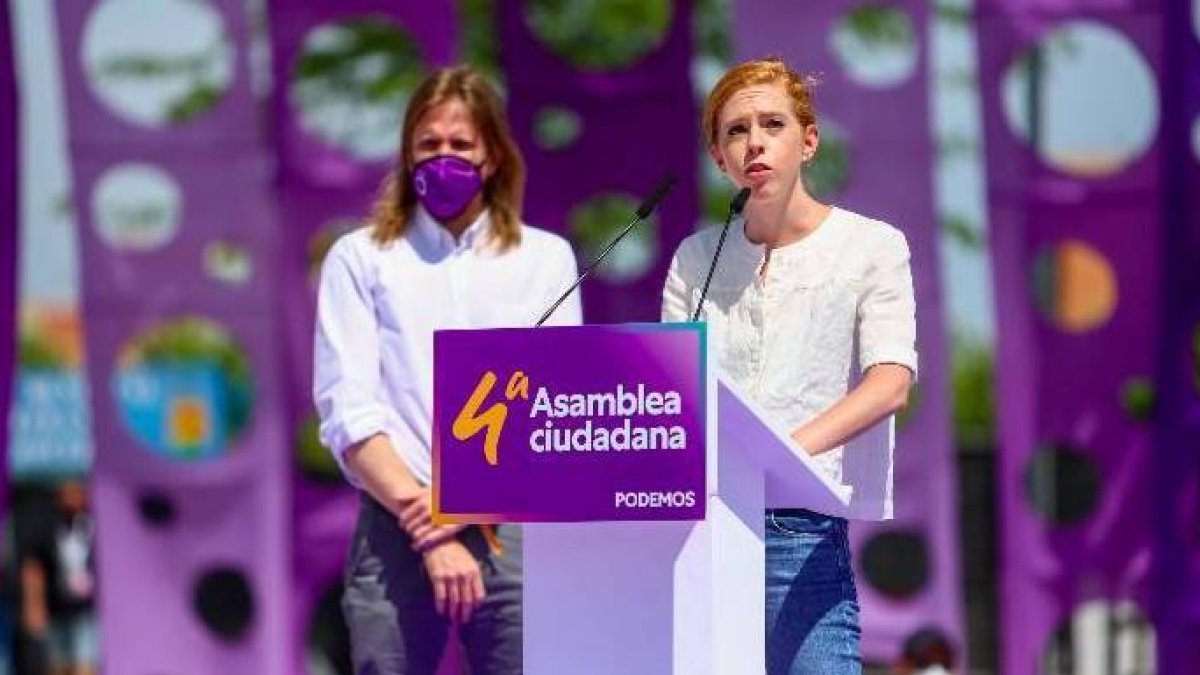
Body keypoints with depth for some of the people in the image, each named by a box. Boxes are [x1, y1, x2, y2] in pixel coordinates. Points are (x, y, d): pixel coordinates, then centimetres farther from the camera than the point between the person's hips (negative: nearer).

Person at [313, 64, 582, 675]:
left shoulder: (546, 258, 13)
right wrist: (429, 527, -13)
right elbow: (350, 411, -1)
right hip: (396, 532, 0)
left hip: (513, 531, 1)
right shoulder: (360, 259, 9)